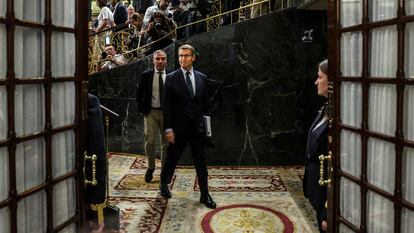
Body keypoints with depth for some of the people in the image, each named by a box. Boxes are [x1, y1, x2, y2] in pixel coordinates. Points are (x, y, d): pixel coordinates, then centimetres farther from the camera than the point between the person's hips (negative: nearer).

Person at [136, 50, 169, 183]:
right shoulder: (146, 75, 1)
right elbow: (139, 94, 7)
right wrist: (142, 110, 0)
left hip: (166, 113, 1)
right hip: (151, 113, 0)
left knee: (166, 143, 8)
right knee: (149, 142, -4)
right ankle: (150, 168, 14)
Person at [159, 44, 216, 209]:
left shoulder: (202, 78, 5)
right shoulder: (171, 78, -5)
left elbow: (205, 102, 10)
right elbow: (167, 106, -7)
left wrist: (205, 121, 6)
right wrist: (168, 129, -11)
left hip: (198, 127, 3)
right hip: (179, 127, -2)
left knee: (201, 162, 7)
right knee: (171, 159, 11)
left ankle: (205, 195, 16)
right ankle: (164, 185, 36)